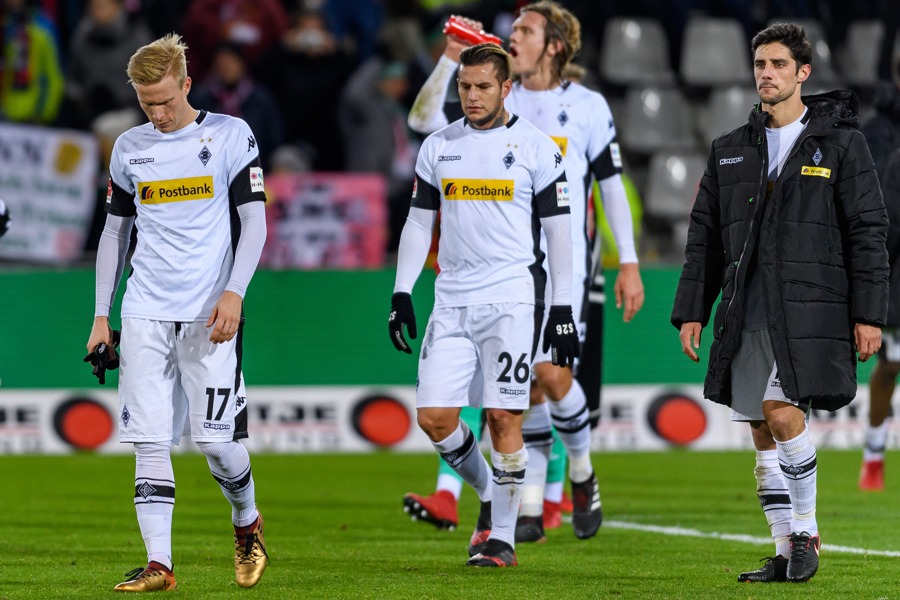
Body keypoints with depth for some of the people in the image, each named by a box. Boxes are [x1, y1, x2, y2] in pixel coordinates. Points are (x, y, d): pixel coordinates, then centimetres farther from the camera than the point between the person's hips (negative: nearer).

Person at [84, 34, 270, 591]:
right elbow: (115, 232, 18)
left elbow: (254, 223, -1)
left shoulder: (230, 135, 0)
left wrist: (234, 293, -14)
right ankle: (159, 563, -5)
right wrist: (101, 316, 13)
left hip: (208, 313, -3)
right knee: (150, 439, -5)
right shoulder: (130, 148, 11)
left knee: (216, 438, -6)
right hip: (145, 314, 3)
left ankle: (248, 523, 22)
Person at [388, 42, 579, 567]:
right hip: (453, 300, 4)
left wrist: (563, 310, -4)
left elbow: (559, 232, 0)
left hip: (512, 297, -4)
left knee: (503, 415, -7)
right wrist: (402, 293, 8)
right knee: (434, 415, -3)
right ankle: (489, 494, 21)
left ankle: (502, 535, 3)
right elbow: (419, 222, 16)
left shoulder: (535, 147, -1)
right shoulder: (439, 147, 11)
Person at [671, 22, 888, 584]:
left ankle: (807, 532, -3)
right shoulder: (731, 150, 14)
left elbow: (868, 233, -1)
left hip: (810, 310, -5)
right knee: (764, 432, 5)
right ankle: (787, 553, 12)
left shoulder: (840, 143, 1)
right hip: (747, 317, 5)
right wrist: (691, 311, 9)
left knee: (782, 410, -19)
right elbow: (704, 237, 16)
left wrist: (869, 315, -7)